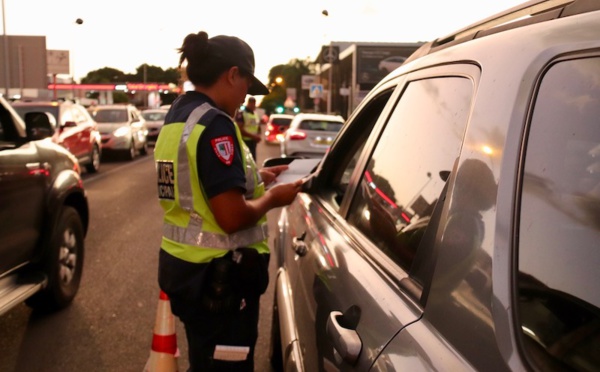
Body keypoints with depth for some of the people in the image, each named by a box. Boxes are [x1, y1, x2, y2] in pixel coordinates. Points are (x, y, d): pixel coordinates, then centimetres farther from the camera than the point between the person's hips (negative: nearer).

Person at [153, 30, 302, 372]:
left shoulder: (176, 118, 8)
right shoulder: (215, 125, -21)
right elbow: (231, 217, -25)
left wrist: (253, 179, 12)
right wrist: (272, 197, -8)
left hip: (182, 263, 9)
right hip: (217, 274, -9)